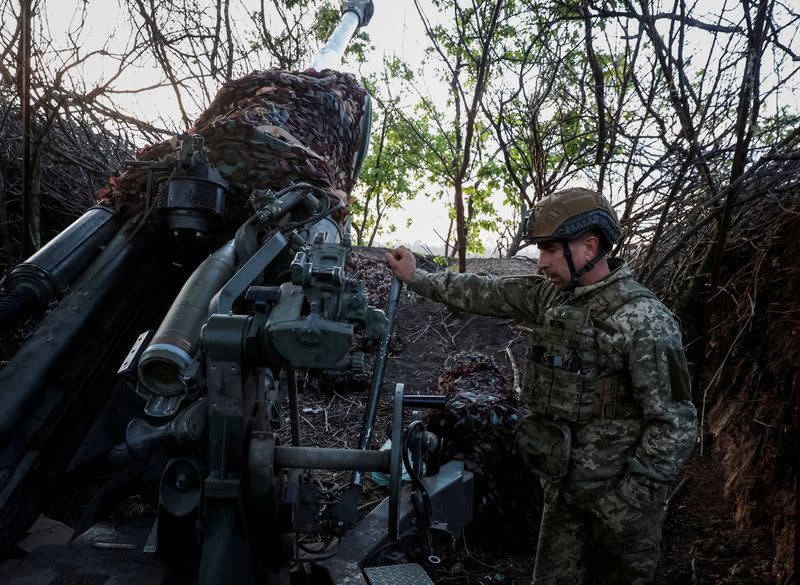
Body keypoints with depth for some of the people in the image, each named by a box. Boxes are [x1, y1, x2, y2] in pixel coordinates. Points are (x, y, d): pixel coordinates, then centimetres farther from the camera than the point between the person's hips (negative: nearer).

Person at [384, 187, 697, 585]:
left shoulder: (643, 320, -20)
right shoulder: (551, 294, 0)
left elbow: (675, 423, -18)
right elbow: (486, 293, 9)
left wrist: (630, 499, -17)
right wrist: (416, 277, 14)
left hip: (619, 494, -6)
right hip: (563, 485, 6)